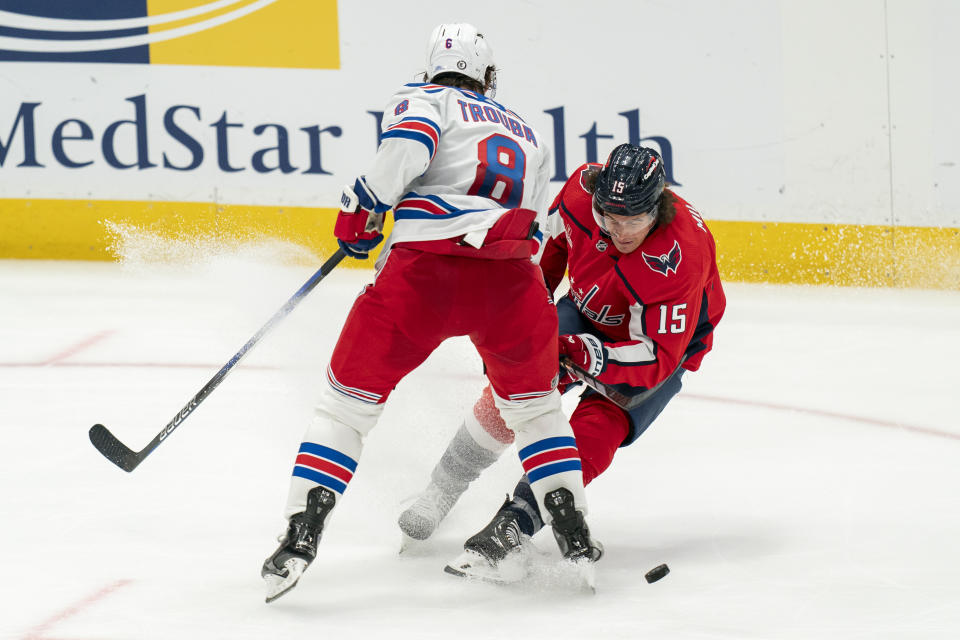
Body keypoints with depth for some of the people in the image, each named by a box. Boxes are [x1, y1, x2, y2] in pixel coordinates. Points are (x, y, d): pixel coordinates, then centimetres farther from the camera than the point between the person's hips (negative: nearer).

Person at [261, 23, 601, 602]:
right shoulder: (530, 136, 33)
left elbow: (409, 143, -5)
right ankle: (574, 532, 20)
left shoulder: (424, 99, 19)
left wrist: (363, 209, 5)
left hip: (426, 266, -3)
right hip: (512, 275, 3)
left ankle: (302, 533, -2)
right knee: (533, 402, 27)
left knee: (350, 397, 9)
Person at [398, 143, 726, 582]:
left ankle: (511, 528, -25)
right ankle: (439, 494, -1)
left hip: (667, 338, -4)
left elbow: (659, 358, -36)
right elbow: (555, 236, 3)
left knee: (596, 430, -25)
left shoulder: (680, 257, -38)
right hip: (589, 310, 4)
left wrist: (593, 357, -47)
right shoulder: (584, 188, -24)